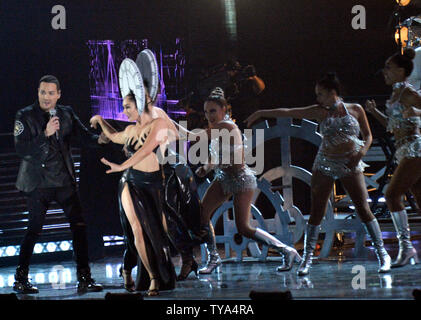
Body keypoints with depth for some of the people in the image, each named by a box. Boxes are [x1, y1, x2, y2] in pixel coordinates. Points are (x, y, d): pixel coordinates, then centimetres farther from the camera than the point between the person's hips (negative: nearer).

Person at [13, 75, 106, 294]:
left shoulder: (66, 114, 8)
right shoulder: (25, 116, -4)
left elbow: (84, 136, 1)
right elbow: (21, 150, -12)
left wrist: (100, 139, -20)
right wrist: (45, 134, -22)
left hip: (64, 181, 4)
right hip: (38, 183, -4)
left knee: (79, 226, -2)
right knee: (34, 229, -2)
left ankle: (84, 279, 3)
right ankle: (20, 280, 10)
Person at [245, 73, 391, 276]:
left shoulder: (355, 110, 0)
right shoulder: (320, 112, 2)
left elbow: (368, 135, 8)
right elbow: (288, 112, 3)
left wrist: (361, 152, -11)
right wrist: (261, 113, 3)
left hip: (350, 166, -1)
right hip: (325, 165, 1)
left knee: (364, 210, -6)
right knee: (316, 213, -2)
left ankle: (382, 254, 3)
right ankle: (307, 258, 4)